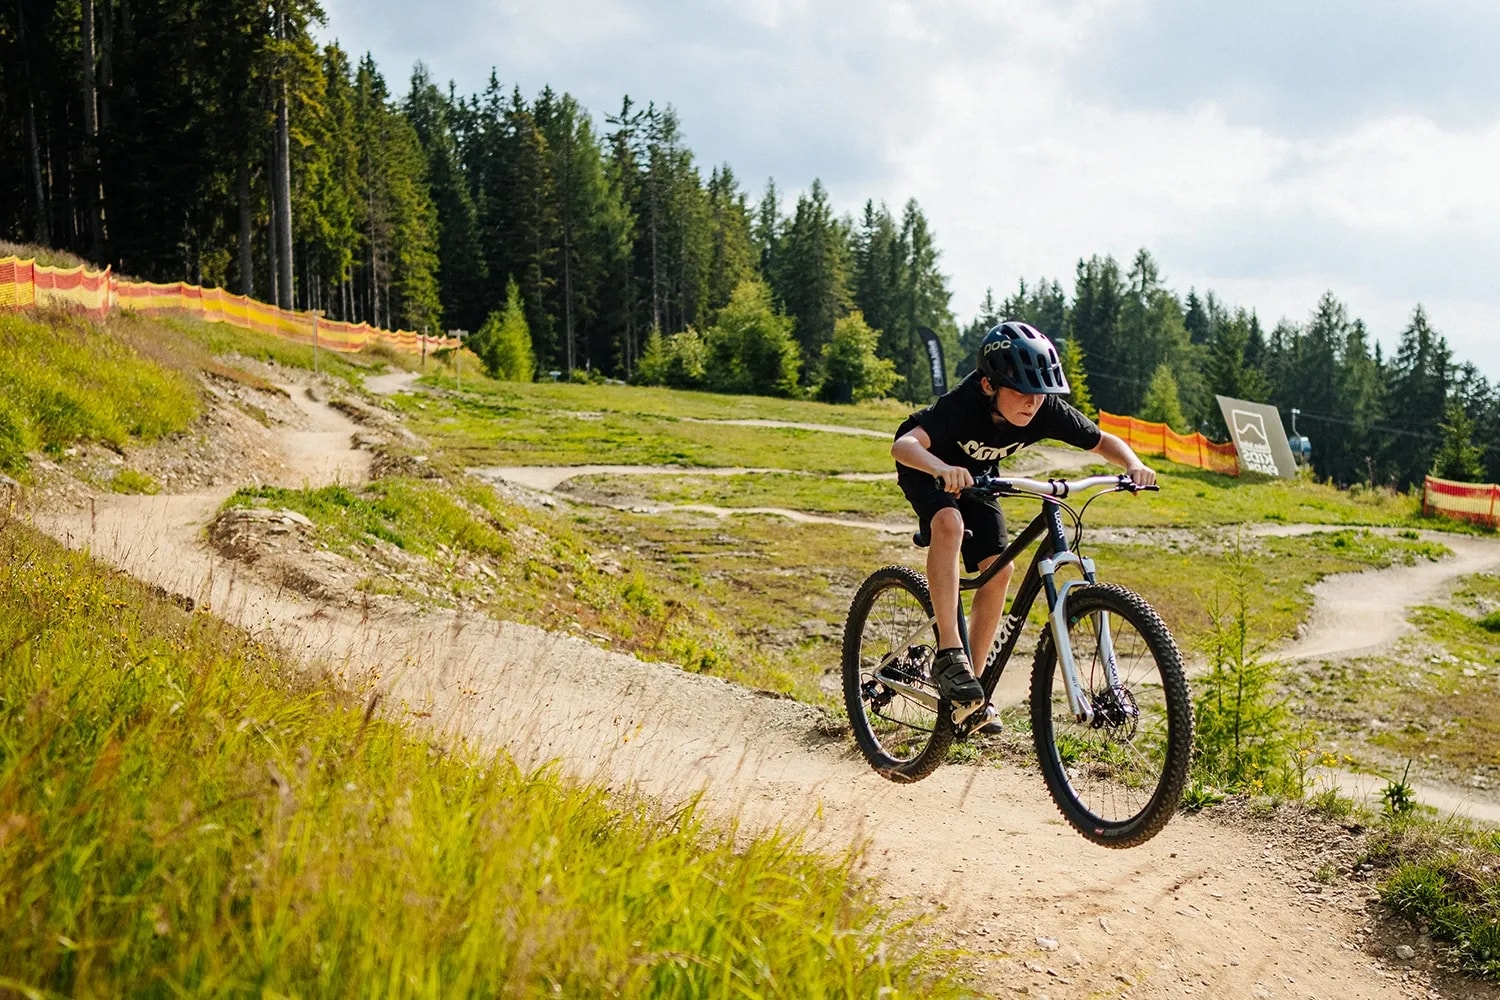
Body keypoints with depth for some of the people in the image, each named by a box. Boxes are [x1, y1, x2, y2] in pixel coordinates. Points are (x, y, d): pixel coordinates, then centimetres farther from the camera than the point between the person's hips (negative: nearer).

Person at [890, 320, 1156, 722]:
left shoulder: (1047, 410, -26)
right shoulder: (963, 403, -39)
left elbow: (1104, 442, -12)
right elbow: (904, 445, -52)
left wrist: (1133, 466, -33)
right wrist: (943, 468, -72)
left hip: (976, 475, 5)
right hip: (927, 467, -5)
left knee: (998, 570, -8)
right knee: (949, 523, -35)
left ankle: (974, 684, 6)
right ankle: (949, 654, -33)